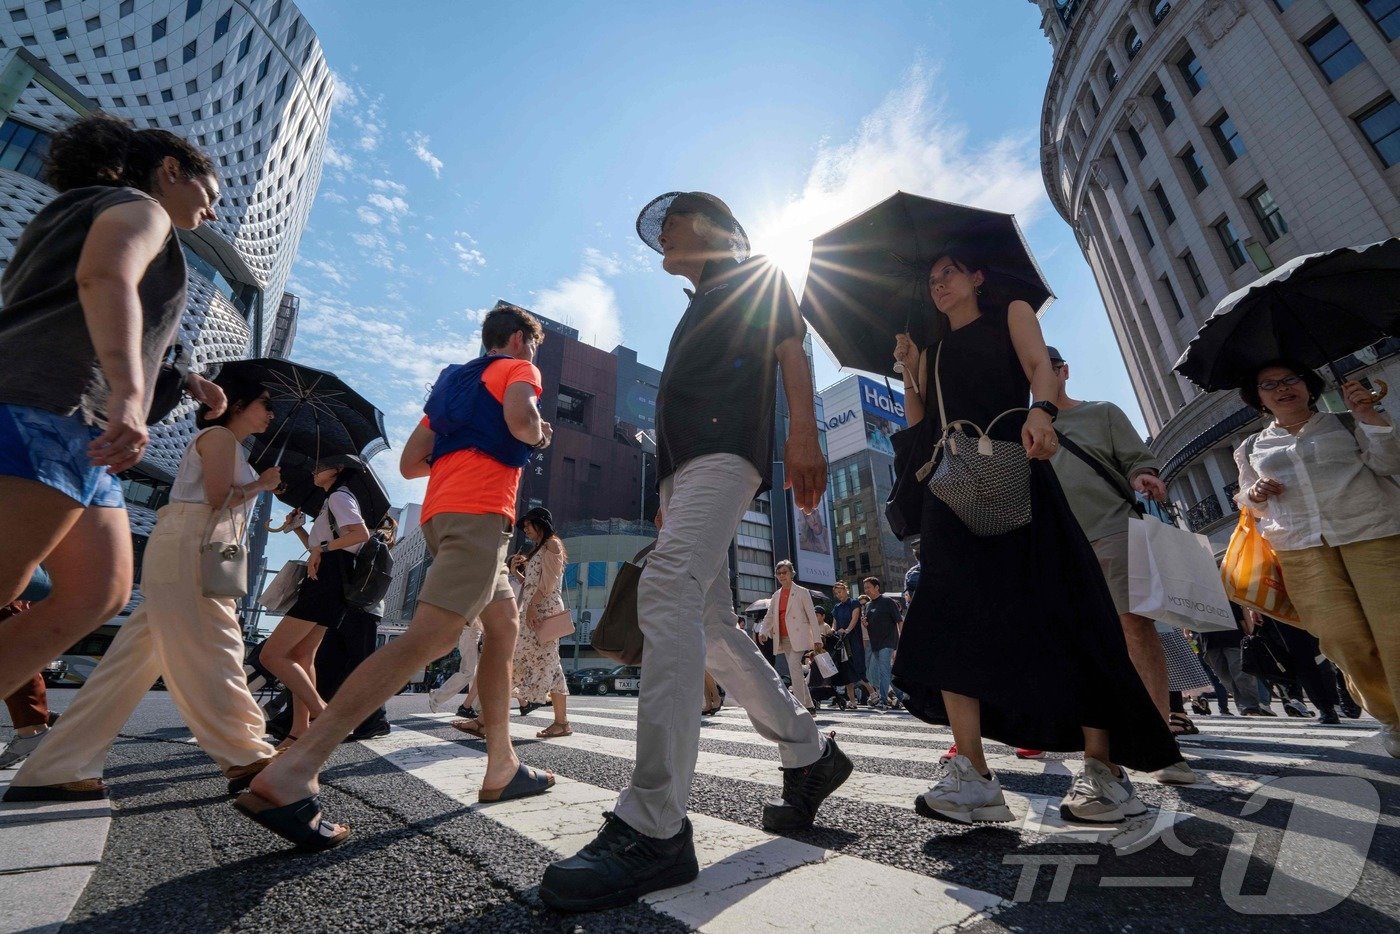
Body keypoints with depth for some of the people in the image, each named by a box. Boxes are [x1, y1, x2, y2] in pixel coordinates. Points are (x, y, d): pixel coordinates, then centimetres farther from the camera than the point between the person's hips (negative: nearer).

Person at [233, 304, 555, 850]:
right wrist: (540, 436, 6)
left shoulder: (453, 381, 31)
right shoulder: (518, 368, 9)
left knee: (504, 627, 13)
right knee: (431, 637, -18)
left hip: (442, 510, 9)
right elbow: (520, 419, -16)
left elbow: (410, 463, 24)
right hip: (480, 509, -9)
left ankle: (501, 770, 15)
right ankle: (291, 774, -23)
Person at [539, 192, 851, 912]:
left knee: (668, 588, -28)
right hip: (683, 461, 9)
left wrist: (802, 434, -17)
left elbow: (791, 347, 1)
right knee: (707, 625, 3)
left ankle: (652, 826, -28)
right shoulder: (700, 307, 39)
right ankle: (809, 756, 16)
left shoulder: (756, 275, 18)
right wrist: (670, 495, 24)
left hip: (727, 446, -9)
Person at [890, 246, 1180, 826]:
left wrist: (1040, 411, -24)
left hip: (1014, 473, -3)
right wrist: (908, 372, 11)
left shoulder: (1011, 314, 19)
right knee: (949, 620, -10)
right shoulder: (934, 351, 28)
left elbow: (1041, 368, -3)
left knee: (1058, 614, -8)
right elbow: (920, 427, 19)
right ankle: (973, 775, -9)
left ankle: (1103, 770, 1)